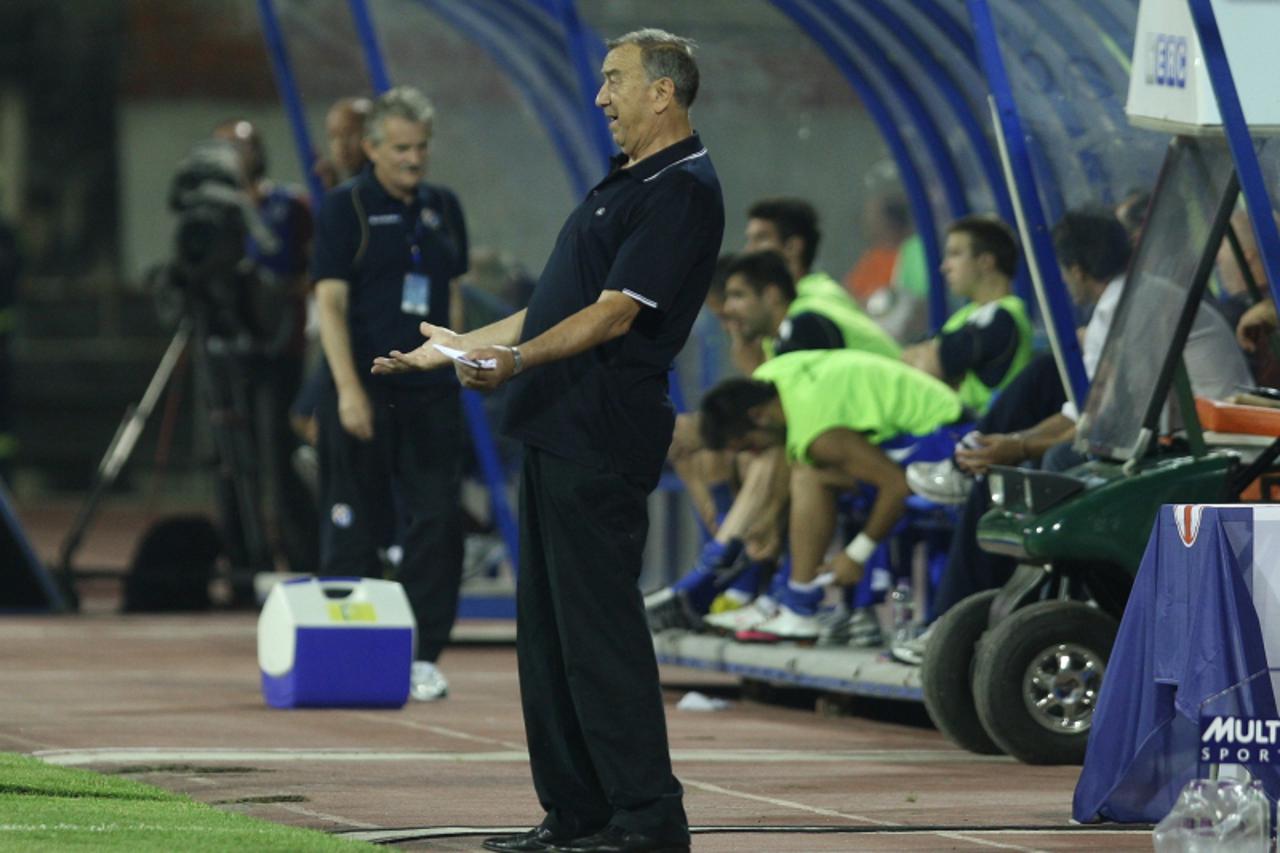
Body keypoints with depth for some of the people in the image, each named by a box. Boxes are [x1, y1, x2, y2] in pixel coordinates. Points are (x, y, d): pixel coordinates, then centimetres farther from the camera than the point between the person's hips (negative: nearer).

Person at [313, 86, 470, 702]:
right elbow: (330, 301, -9)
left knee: (438, 522, -2)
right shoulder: (345, 207, -4)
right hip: (364, 389, -4)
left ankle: (422, 657, 3)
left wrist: (448, 367, 14)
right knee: (355, 528, 1)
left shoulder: (442, 207, 12)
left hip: (430, 390, 4)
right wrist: (348, 389, -18)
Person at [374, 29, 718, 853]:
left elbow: (615, 313, -21)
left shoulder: (682, 191, -12)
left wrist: (516, 359, -31)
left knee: (599, 628, -11)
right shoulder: (627, 183, 20)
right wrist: (463, 345, 26)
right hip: (559, 433, 10)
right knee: (548, 628, 11)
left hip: (602, 437, -10)